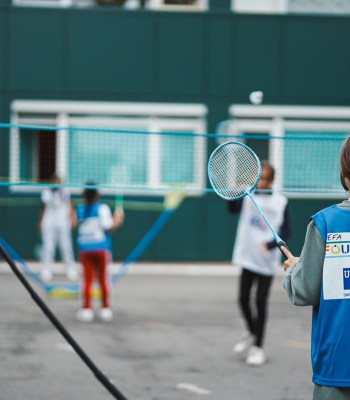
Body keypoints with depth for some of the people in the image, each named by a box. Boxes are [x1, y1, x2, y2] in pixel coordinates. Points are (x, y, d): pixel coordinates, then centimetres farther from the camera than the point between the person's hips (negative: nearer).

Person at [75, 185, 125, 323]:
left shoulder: (80, 209, 4)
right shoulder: (102, 208, -6)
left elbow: (79, 227, 8)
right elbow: (109, 227, -11)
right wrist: (118, 219, 5)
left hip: (84, 248, 2)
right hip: (101, 247, -2)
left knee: (87, 279, 3)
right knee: (103, 278, 7)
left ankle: (86, 308, -3)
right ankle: (105, 308, 10)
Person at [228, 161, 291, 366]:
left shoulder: (280, 202, -5)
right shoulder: (247, 196, -1)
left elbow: (286, 231, -5)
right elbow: (232, 208, -19)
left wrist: (270, 244, -20)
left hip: (267, 261, -2)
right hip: (248, 257, 2)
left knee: (261, 302, 0)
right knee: (243, 299, 7)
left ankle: (258, 347, 10)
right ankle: (251, 332, 35)